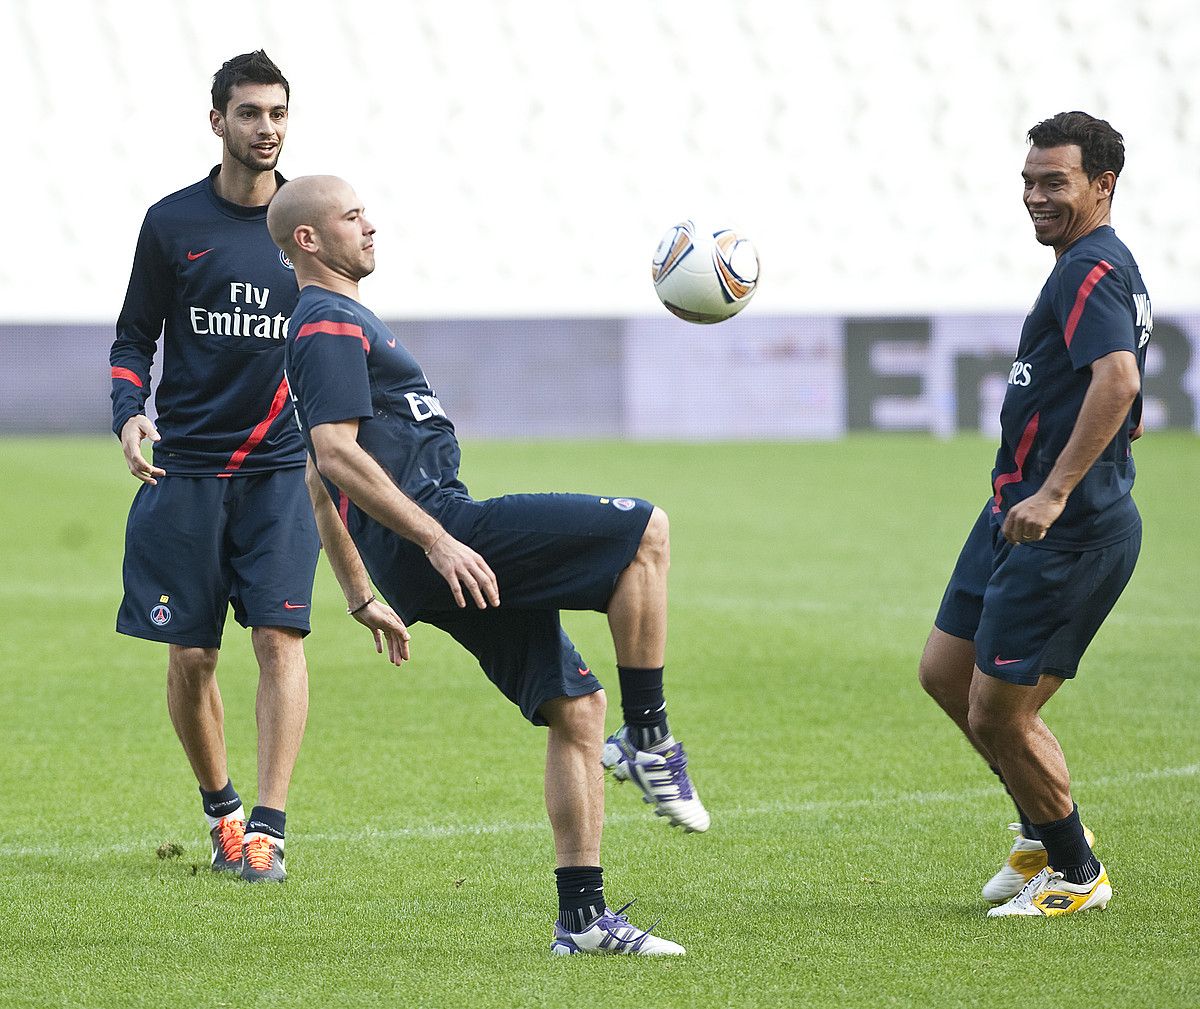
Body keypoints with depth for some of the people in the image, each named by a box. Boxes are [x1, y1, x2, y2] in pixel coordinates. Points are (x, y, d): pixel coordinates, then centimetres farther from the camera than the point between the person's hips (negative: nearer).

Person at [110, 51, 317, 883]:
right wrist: (130, 411, -10)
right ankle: (220, 807, 24)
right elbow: (135, 336, 9)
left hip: (282, 468, 0)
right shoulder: (173, 223, 2)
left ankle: (269, 827, -13)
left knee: (280, 636, -13)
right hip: (186, 467, 0)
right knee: (190, 657, 2)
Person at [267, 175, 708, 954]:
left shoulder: (335, 324, 26)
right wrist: (434, 539, -26)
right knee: (644, 530, -12)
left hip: (430, 552, 10)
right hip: (433, 525, -10)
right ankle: (648, 740, -9)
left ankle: (582, 919, 5)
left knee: (576, 706, 8)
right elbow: (337, 455, -21)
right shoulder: (330, 326, -6)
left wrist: (362, 596, 30)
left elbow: (322, 484, 30)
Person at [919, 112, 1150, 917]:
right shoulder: (1100, 267, 16)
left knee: (998, 713, -4)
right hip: (1018, 515, 11)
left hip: (1065, 533, -11)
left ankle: (1077, 873, 13)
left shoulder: (1092, 271, -17)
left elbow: (1119, 378, -34)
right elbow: (1129, 414, 25)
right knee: (945, 673, 17)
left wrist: (1054, 494, -36)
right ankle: (1044, 829, 31)